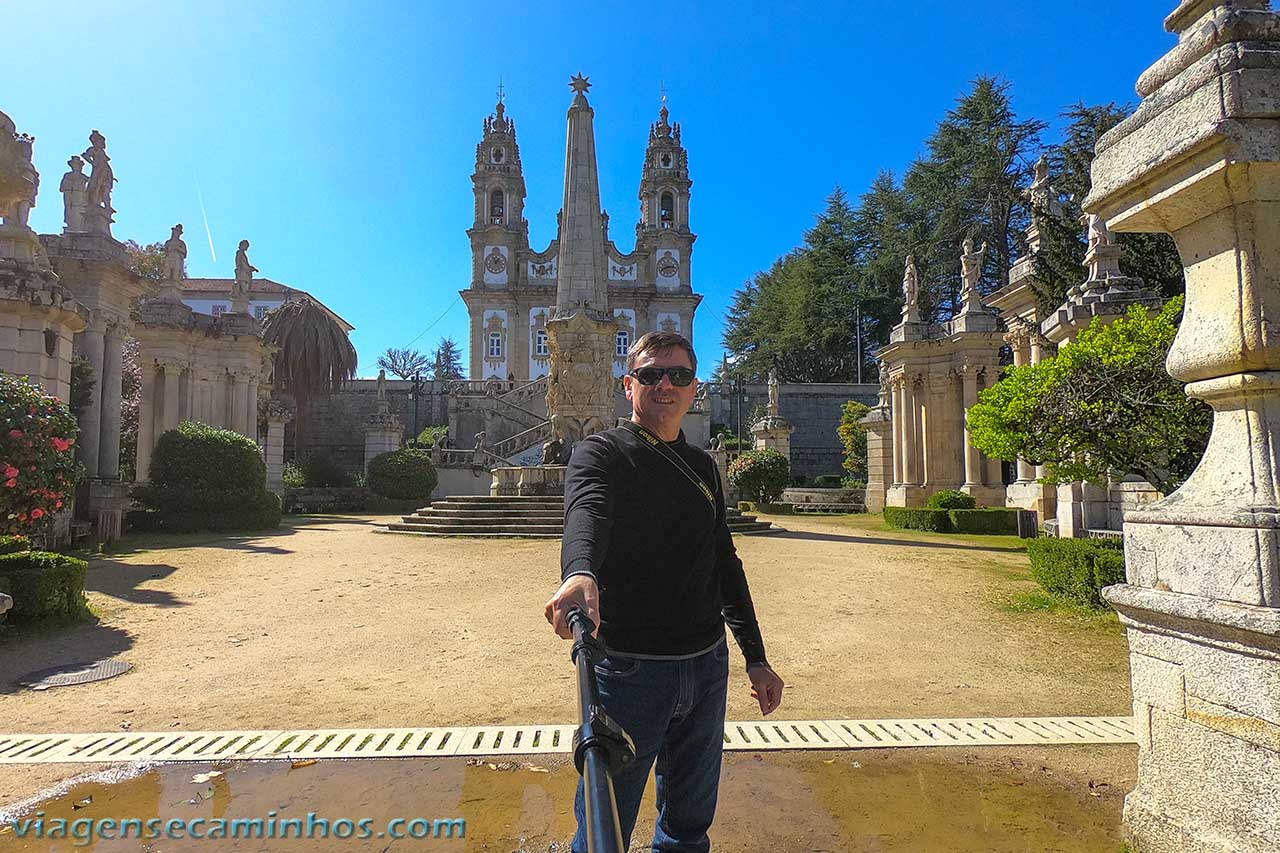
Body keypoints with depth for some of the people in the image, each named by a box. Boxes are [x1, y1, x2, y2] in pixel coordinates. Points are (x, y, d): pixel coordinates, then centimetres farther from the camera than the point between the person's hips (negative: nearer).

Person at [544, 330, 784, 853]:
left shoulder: (702, 467, 11)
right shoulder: (600, 453, -7)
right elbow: (586, 514, -31)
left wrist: (756, 658, 16)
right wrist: (578, 574, -53)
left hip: (707, 667, 5)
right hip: (628, 668, -5)